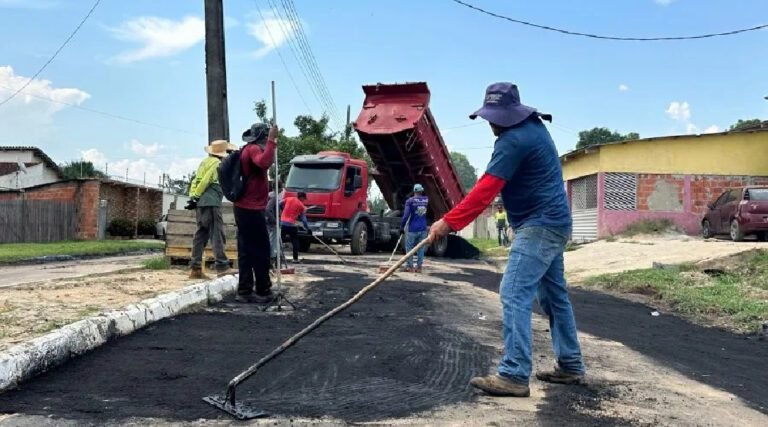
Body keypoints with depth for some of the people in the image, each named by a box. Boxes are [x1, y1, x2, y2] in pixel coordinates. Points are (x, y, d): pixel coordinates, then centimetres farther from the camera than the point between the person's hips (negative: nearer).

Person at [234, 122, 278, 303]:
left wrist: (271, 146, 35)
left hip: (245, 208, 10)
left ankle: (245, 291, 11)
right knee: (260, 251, -4)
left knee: (247, 251, 9)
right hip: (252, 209, -10)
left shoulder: (248, 150, 20)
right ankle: (263, 291, 1)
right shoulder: (254, 149, -11)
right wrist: (271, 141, -31)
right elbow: (264, 163, -33)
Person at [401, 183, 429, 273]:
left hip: (412, 229, -3)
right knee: (421, 248, 9)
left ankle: (410, 266, 7)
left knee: (409, 247, 6)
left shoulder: (410, 201, -8)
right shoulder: (426, 200, 4)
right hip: (423, 229, 4)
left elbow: (406, 215, -12)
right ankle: (419, 267, 11)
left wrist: (402, 227, -5)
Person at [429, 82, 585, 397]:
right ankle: (570, 366, 25)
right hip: (552, 223, 11)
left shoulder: (513, 140, -19)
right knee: (554, 296, 16)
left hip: (539, 227, -11)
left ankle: (514, 376, -16)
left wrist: (449, 222, -22)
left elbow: (485, 190, -24)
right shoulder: (535, 126, 12)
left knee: (514, 295, -14)